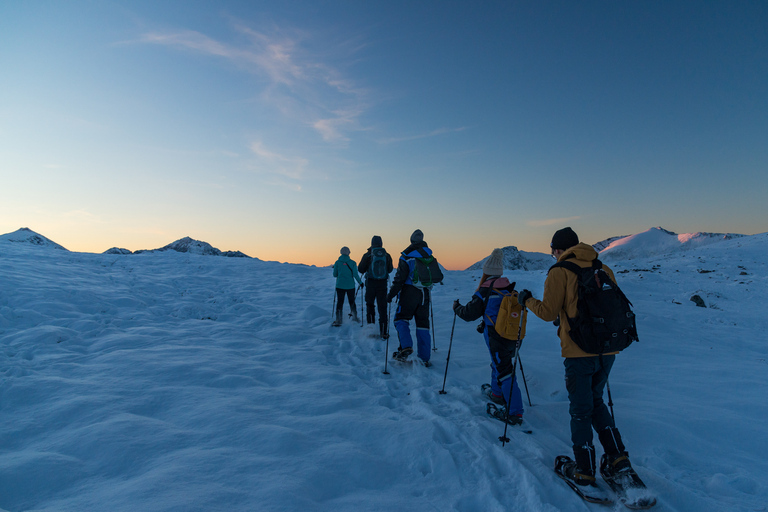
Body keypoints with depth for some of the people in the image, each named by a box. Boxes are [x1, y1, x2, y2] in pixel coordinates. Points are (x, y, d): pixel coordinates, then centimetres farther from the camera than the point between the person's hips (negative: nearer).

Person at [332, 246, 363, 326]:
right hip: (350, 286, 0)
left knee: (340, 302, 4)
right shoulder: (352, 263, -4)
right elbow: (355, 275, -8)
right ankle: (354, 317, 22)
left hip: (340, 286, 0)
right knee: (352, 301, 15)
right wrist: (360, 282, 5)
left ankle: (338, 320, -1)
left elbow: (335, 274, 2)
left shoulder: (337, 262, -2)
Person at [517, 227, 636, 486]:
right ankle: (617, 458, 20)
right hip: (607, 350, 6)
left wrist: (527, 300, 7)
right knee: (596, 401, 24)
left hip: (579, 352, -6)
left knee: (580, 410, 8)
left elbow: (548, 312, -11)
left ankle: (583, 470, 18)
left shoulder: (559, 272, -8)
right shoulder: (604, 269, 9)